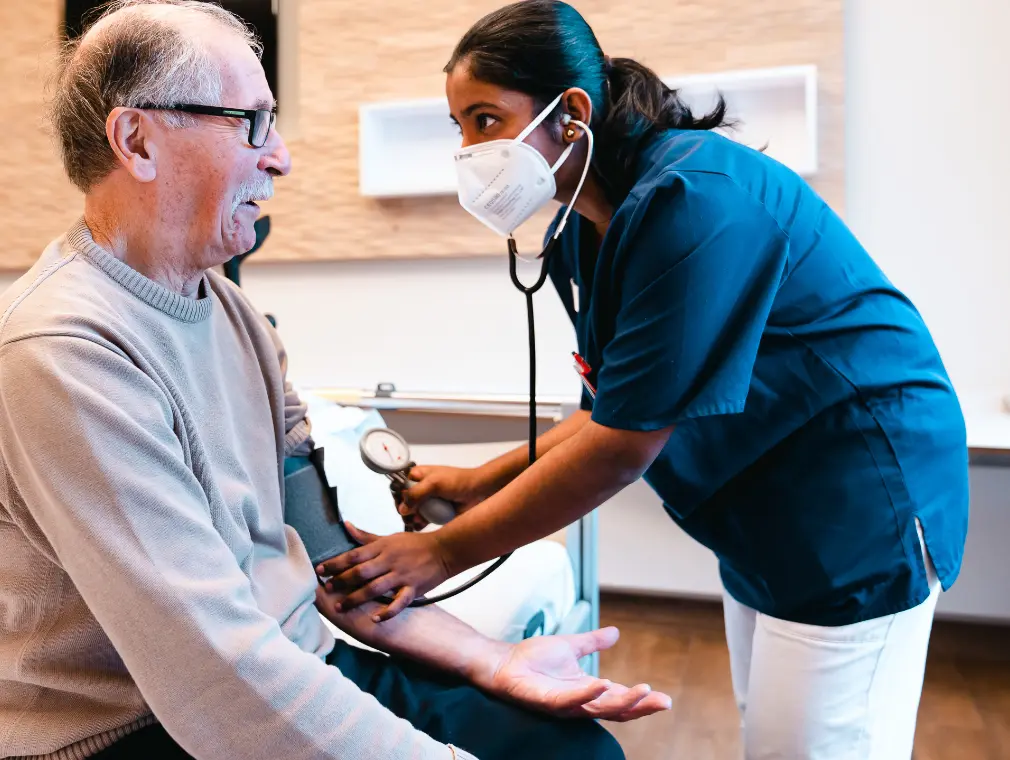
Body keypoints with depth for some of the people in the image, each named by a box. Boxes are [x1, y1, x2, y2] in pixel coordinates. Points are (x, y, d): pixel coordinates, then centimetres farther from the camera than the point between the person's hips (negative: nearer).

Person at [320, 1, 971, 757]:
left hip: (856, 499, -8)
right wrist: (481, 482, -2)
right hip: (764, 517, 8)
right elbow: (620, 407, 7)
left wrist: (444, 551, -19)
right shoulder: (582, 234, 1)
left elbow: (622, 448, -26)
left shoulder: (693, 198, -25)